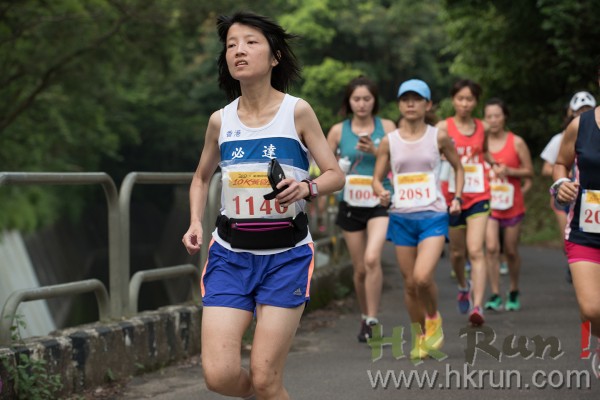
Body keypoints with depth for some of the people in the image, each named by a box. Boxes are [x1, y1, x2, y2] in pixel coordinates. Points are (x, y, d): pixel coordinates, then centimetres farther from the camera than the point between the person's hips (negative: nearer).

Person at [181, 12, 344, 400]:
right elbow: (202, 178, 20)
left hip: (286, 254, -2)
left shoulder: (297, 112, -4)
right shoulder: (220, 120, 4)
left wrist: (306, 188, -20)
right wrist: (195, 223, 4)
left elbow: (336, 175, 1)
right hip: (231, 252, 2)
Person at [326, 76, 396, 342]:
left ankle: (372, 321, -14)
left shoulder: (386, 127, 1)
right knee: (360, 268, 8)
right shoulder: (338, 130, 4)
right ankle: (364, 316, 29)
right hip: (350, 204, 2)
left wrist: (375, 151, -15)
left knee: (372, 258, -22)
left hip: (380, 202, -2)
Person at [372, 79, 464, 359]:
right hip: (401, 218, 3)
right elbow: (377, 178, 9)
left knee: (422, 277, -21)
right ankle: (421, 336, 25)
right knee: (409, 283, 6)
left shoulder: (438, 137, 1)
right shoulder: (389, 141, 4)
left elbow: (458, 167, 15)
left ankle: (434, 318, 9)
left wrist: (457, 197, 1)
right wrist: (381, 194, -13)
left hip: (433, 216, -3)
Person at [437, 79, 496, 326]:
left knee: (475, 251, -14)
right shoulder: (444, 127, -3)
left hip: (478, 196, 0)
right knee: (457, 252, 13)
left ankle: (477, 306, -19)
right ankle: (463, 286, 44)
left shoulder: (482, 128, 7)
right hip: (452, 196, 0)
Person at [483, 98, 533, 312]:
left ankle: (514, 293, 28)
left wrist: (509, 171, -15)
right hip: (488, 203, 0)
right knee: (491, 248, -14)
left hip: (512, 204, 0)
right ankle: (495, 296, -10)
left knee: (511, 251, 8)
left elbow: (529, 171, 1)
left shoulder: (516, 142, -2)